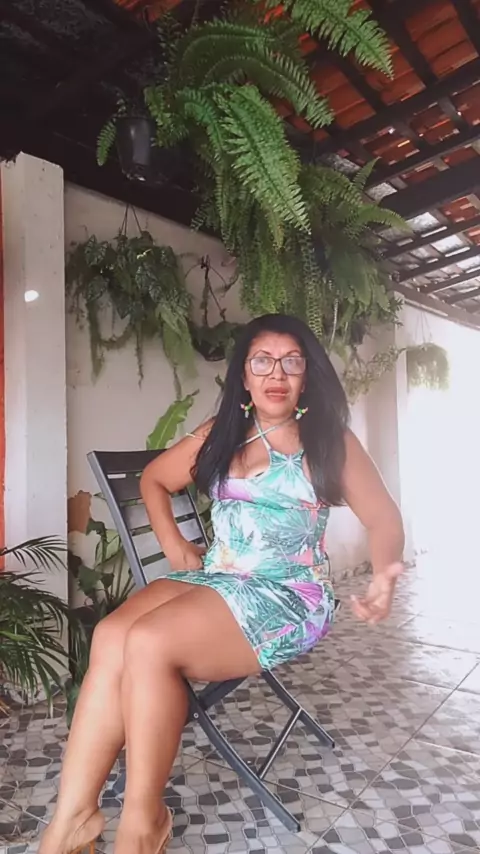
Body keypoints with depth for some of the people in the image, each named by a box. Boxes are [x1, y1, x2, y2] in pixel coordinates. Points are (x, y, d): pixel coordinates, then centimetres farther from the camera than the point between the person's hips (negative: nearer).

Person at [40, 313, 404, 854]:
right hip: (211, 580, 5)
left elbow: (383, 517, 0)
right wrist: (173, 545, 7)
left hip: (289, 597, -4)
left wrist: (384, 573, -21)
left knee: (150, 643, -27)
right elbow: (154, 479, 21)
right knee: (112, 636, -24)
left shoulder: (330, 441, 0)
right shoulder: (219, 435, 11)